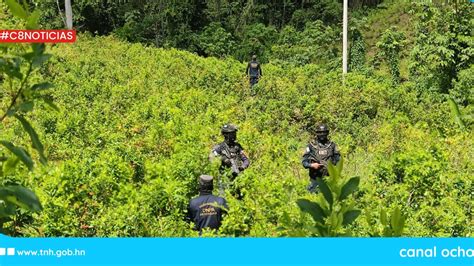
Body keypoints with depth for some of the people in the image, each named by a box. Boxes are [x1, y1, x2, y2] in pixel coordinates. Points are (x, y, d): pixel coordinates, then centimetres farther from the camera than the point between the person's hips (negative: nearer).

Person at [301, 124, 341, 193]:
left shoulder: (332, 145, 7)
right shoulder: (311, 146, 2)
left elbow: (338, 159, 11)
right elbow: (304, 162, 1)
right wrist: (312, 165, -17)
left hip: (328, 178, 1)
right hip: (315, 179, -1)